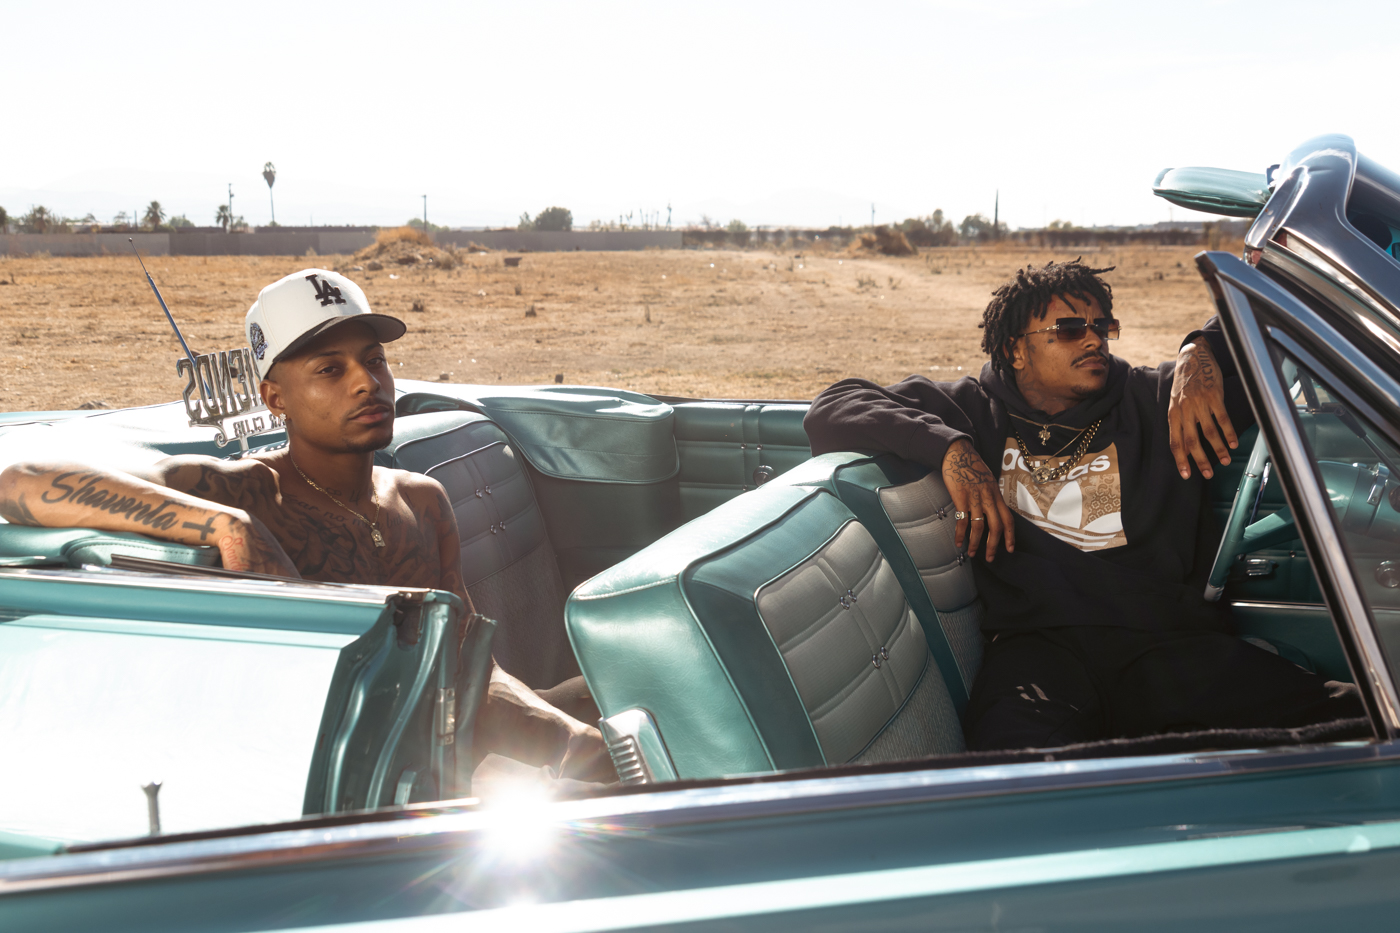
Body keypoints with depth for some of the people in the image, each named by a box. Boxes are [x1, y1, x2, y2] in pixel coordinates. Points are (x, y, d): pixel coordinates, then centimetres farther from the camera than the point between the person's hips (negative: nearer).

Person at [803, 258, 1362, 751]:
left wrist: (1202, 354, 5)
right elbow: (832, 411, 10)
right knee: (1023, 750, -39)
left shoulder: (1154, 402, 23)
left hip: (1173, 643, 3)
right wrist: (950, 447, -3)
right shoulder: (973, 413, 19)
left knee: (1343, 716, -24)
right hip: (1038, 643, -2)